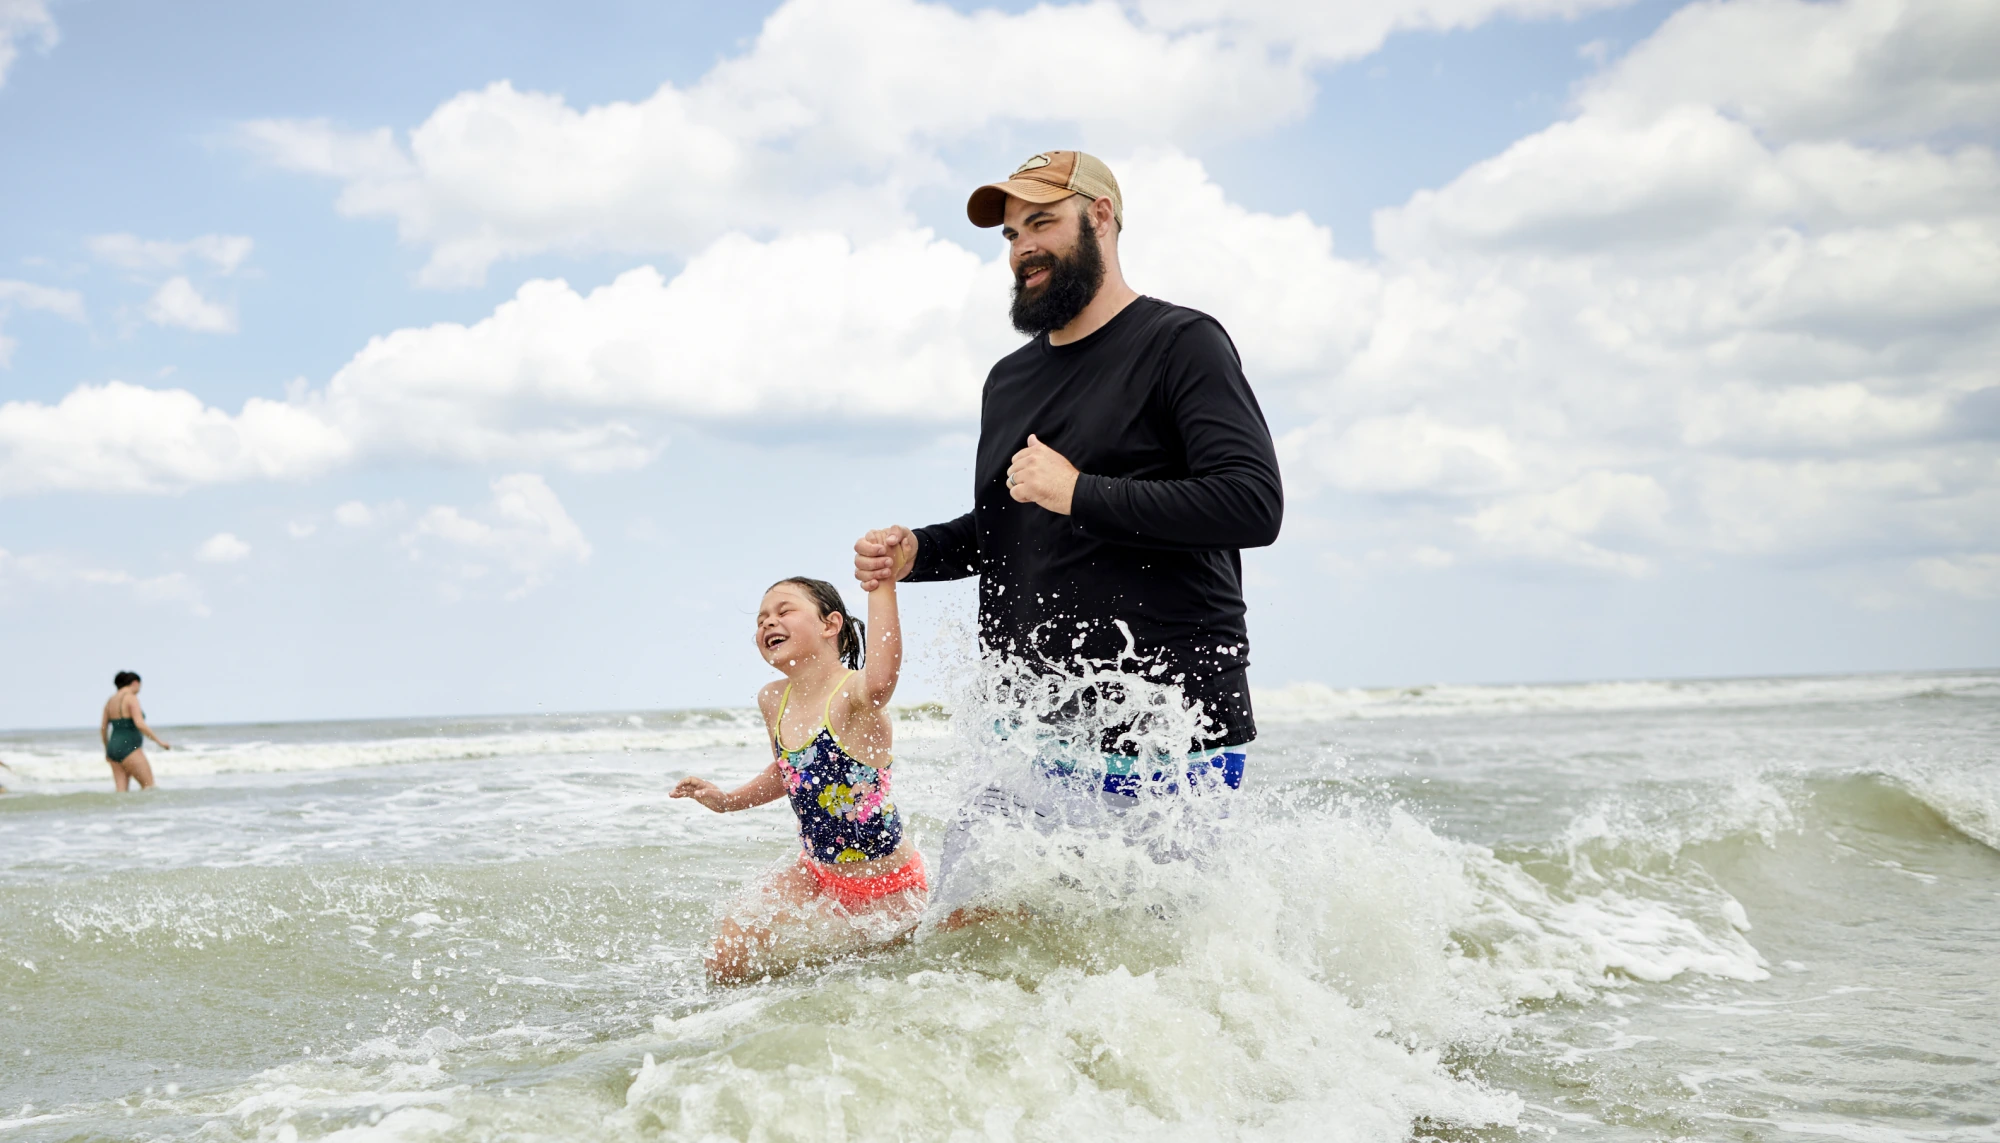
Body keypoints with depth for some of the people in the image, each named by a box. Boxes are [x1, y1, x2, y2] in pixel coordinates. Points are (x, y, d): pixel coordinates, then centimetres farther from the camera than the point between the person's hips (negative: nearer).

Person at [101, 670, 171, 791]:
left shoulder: (110, 700, 14)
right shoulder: (131, 698, -9)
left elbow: (103, 728, 17)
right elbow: (140, 724, -20)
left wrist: (107, 751, 28)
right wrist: (159, 740, -13)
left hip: (114, 747, 8)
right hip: (129, 748, -8)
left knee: (121, 791, 4)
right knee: (149, 785, -4)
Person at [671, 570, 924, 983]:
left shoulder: (854, 692, -22)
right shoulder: (773, 700, 1)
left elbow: (881, 679, -50)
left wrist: (882, 586, -54)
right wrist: (728, 799, 10)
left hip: (887, 890, -7)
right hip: (817, 873, 7)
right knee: (728, 964, -4)